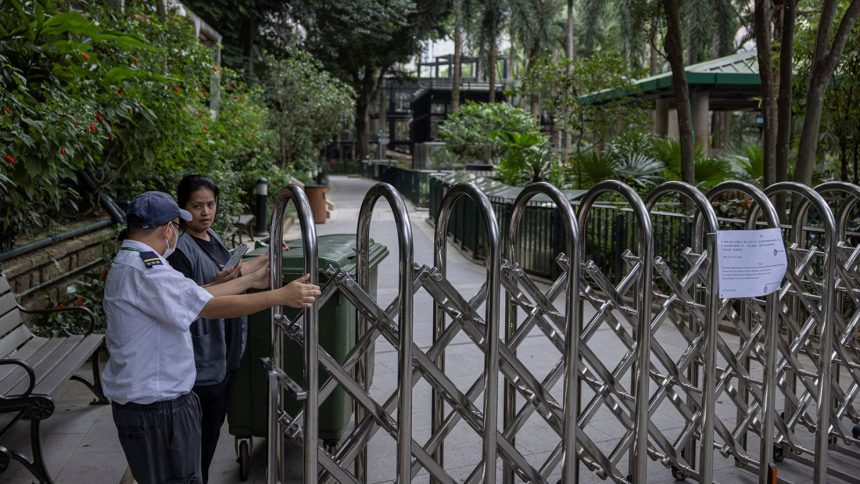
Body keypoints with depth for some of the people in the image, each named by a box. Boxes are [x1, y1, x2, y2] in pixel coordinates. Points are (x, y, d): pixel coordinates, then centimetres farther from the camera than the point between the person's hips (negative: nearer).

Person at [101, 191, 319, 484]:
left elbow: (198, 296, 10)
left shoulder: (128, 263, 11)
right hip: (157, 408, -11)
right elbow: (212, 308, -25)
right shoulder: (144, 269, -23)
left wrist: (251, 280, 12)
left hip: (141, 402, 11)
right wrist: (281, 296, -22)